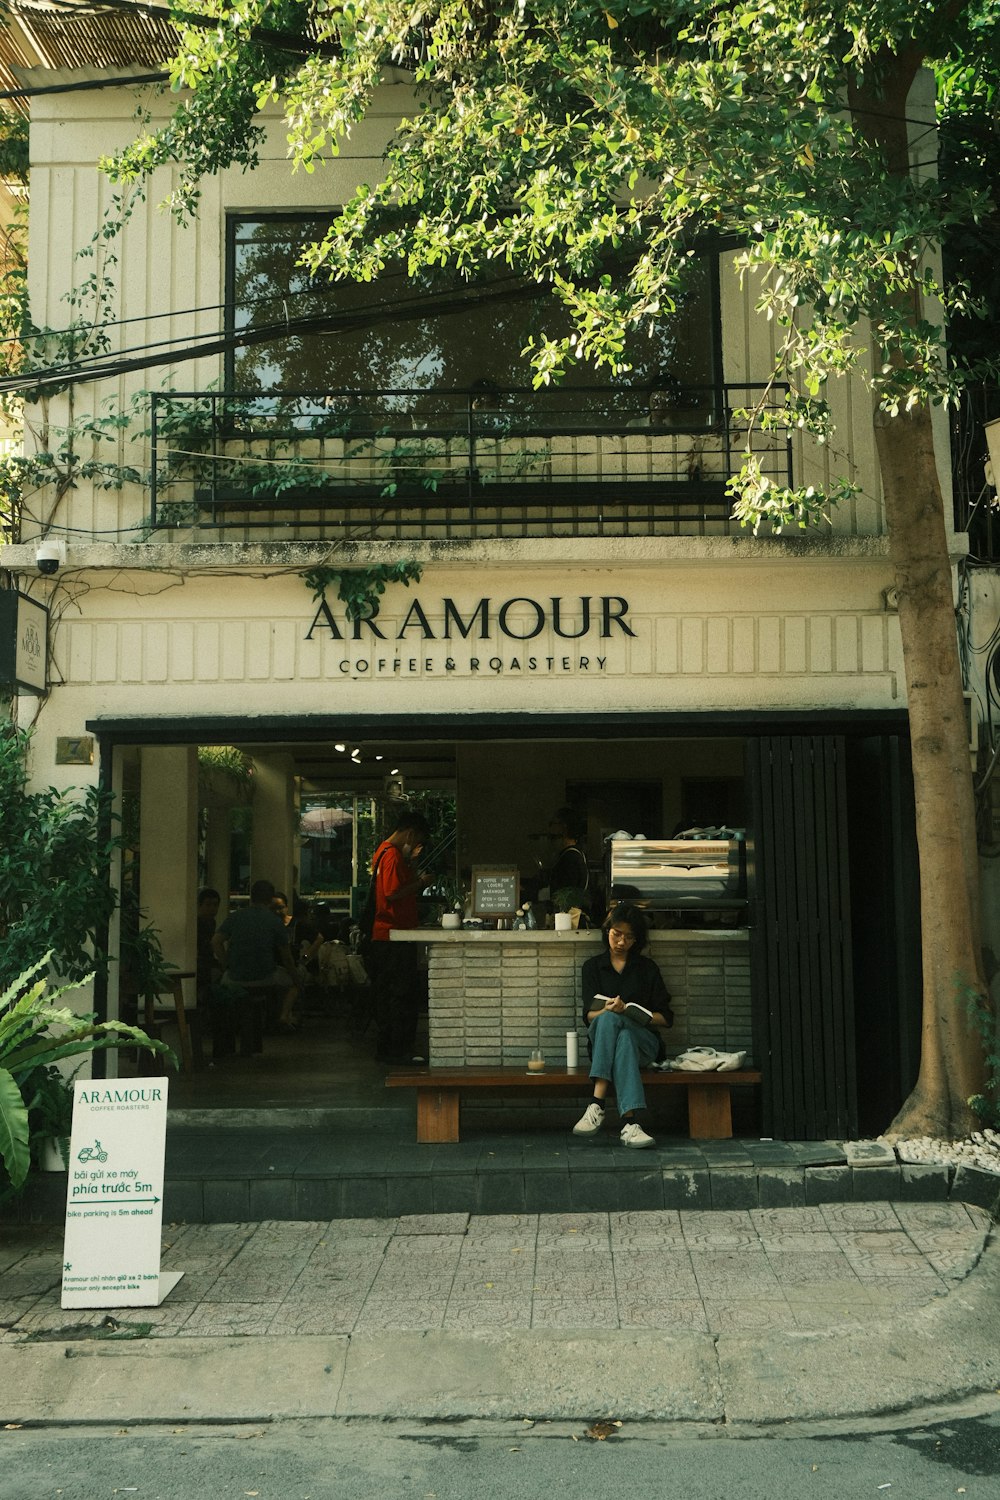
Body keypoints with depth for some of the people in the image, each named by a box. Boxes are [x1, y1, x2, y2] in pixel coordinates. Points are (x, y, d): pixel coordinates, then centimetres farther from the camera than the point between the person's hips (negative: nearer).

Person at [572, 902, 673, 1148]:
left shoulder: (647, 968, 15)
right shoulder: (593, 967, 16)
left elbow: (666, 1017, 9)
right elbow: (589, 1015, 5)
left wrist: (628, 1013, -8)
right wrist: (608, 1010, -19)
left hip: (644, 1041, 0)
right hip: (603, 1039, 0)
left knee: (610, 1020, -34)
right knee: (608, 1018, -36)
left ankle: (598, 1103, -46)